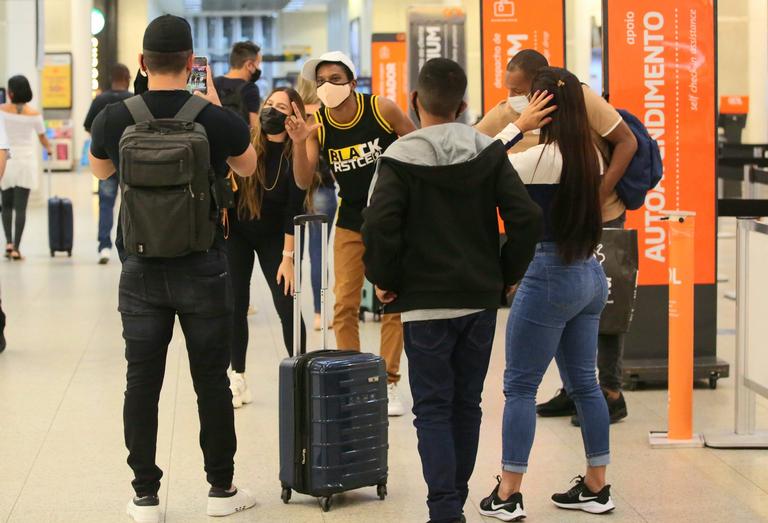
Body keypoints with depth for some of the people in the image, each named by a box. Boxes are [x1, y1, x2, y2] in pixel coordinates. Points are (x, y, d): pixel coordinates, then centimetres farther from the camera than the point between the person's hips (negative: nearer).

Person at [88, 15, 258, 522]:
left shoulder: (114, 119, -6)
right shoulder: (218, 121, -11)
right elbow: (248, 166, 12)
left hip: (141, 270, 1)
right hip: (203, 269, -1)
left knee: (142, 382, 7)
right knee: (212, 380, 9)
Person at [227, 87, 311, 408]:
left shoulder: (297, 157, -15)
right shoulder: (245, 143, -11)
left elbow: (294, 211, -14)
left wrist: (288, 257, -15)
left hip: (274, 236, -1)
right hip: (236, 231, 1)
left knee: (287, 306, -7)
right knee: (235, 305, 0)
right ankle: (238, 379, 11)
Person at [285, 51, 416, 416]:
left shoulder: (382, 110, -15)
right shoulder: (318, 125, -9)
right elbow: (304, 182, -13)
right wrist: (299, 144, -29)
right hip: (350, 222, 2)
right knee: (344, 305, 2)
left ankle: (389, 385, 10)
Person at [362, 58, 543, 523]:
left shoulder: (401, 157, -8)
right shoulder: (489, 152, 1)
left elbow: (379, 225, -20)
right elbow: (527, 217, -6)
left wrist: (384, 280, -4)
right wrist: (507, 274, 6)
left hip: (425, 302, -3)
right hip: (481, 298, 4)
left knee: (433, 409, 1)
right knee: (467, 405, 14)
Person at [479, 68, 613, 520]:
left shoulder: (542, 158, -17)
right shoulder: (591, 157, 5)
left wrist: (517, 126, -11)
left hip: (549, 275, -8)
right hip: (590, 274, 8)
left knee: (520, 386, 0)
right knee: (584, 383, 14)